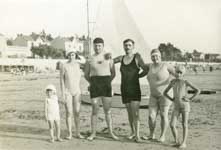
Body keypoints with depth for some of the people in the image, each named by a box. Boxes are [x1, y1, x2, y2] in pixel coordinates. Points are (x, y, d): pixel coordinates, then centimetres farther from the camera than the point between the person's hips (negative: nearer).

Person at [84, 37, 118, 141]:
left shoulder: (108, 57, 6)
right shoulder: (90, 59, 6)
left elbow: (113, 73, 12)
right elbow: (86, 74, 17)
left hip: (106, 85, 0)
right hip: (94, 86, 0)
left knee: (108, 110, 4)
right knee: (95, 110, 2)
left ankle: (111, 132, 12)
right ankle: (93, 133, 11)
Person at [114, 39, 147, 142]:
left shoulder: (137, 57, -6)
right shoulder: (121, 58, 6)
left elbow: (146, 70, -5)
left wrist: (136, 76, -2)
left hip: (135, 88, -4)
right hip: (124, 88, 4)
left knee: (135, 112, -11)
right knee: (129, 112, 13)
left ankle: (137, 135, -8)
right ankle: (133, 132, 26)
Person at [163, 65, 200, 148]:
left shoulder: (185, 82, -4)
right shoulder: (173, 82, 7)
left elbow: (197, 90, -6)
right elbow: (165, 92, 17)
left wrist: (190, 99, -10)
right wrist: (172, 99, 6)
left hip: (185, 105, -3)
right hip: (176, 106, 3)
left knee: (184, 125, 1)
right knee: (172, 124, -6)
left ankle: (184, 143, 10)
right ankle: (176, 141, 10)